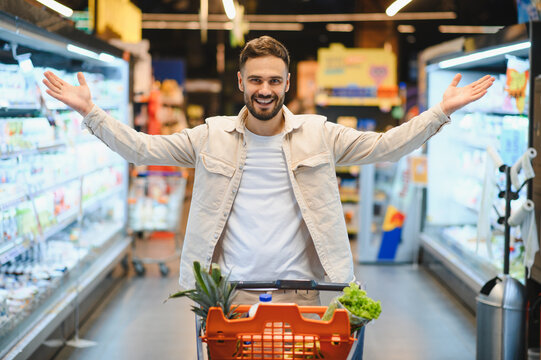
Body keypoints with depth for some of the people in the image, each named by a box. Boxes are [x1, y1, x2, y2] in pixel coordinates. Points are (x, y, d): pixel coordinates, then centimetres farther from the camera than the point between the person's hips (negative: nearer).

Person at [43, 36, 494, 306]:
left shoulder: (319, 135, 4)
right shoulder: (212, 136, 5)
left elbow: (385, 146, 4)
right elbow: (141, 148, 6)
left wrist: (442, 111, -3)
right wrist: (90, 112, -1)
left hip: (298, 292, 0)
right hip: (229, 292, 0)